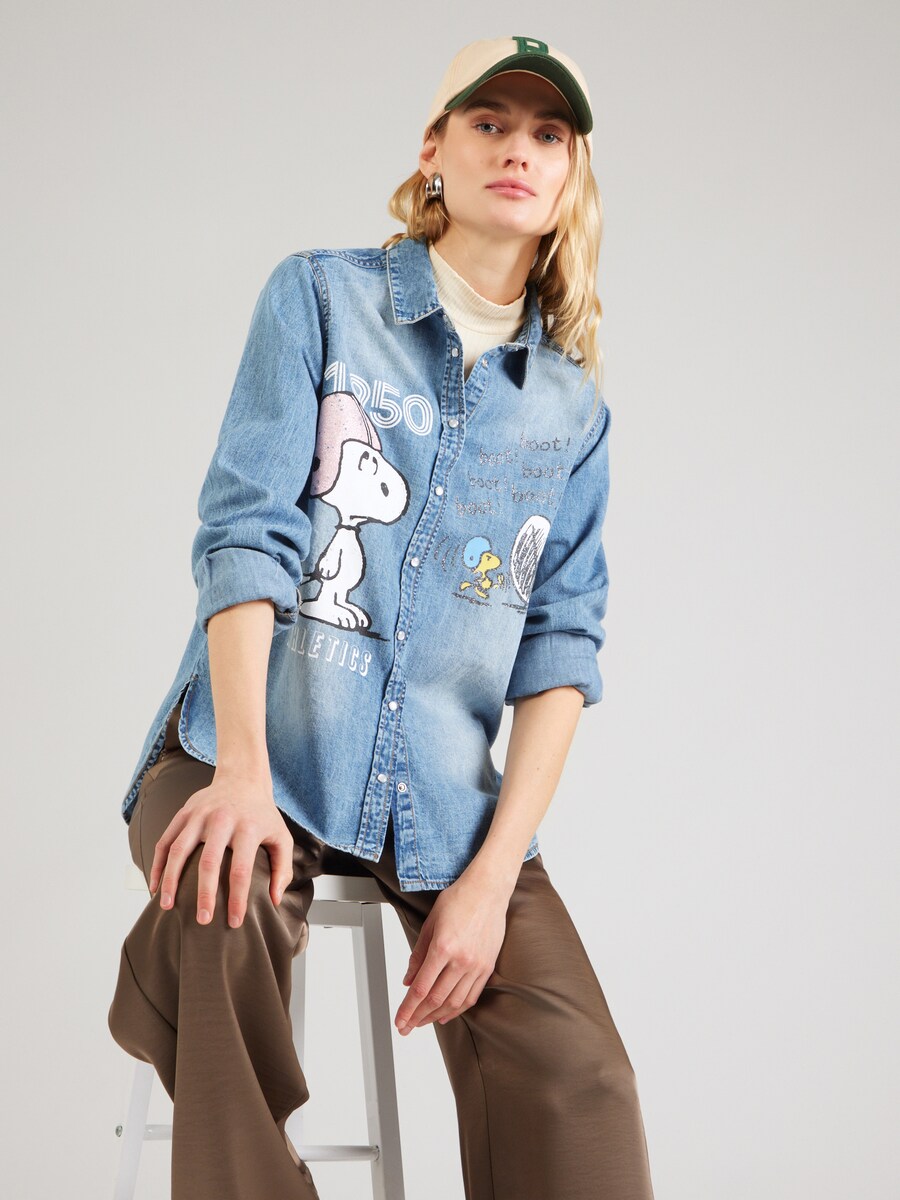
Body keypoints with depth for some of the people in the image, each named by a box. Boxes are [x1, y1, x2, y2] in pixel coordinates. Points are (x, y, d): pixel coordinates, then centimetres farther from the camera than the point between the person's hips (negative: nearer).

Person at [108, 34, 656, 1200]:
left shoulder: (572, 407, 12)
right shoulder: (321, 296, 5)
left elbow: (561, 644, 5)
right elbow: (246, 529, -7)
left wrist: (494, 875, -9)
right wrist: (244, 770, -21)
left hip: (441, 793, 2)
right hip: (252, 753, -2)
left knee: (577, 1084, -20)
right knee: (220, 910, -35)